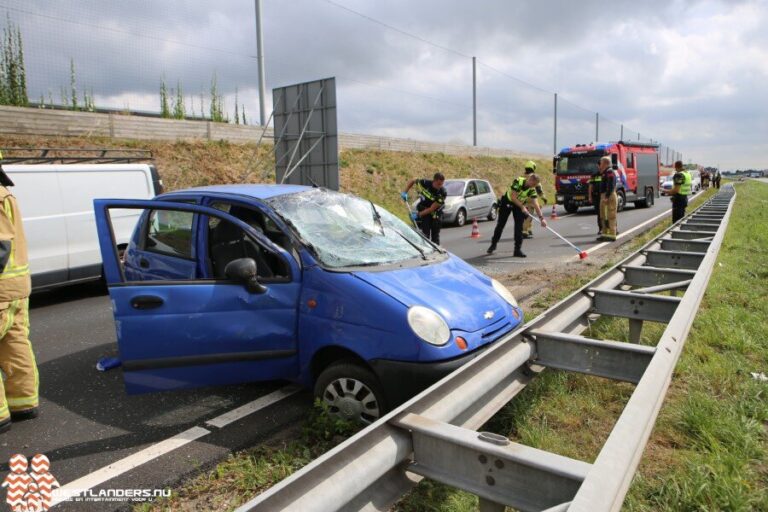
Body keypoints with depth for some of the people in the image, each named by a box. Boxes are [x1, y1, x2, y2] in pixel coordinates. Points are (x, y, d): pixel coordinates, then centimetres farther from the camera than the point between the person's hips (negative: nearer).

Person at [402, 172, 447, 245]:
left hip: (436, 214, 0)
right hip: (424, 210, 0)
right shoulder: (425, 183, -23)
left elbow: (432, 209, -25)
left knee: (435, 236, 7)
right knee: (425, 234, -8)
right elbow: (412, 181, -3)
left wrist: (418, 214, -25)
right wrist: (405, 192, -12)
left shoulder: (442, 193, -26)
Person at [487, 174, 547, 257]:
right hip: (507, 202, -2)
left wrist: (541, 218, -33)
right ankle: (493, 245, 22)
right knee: (500, 225, 4)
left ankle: (517, 250, -2)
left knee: (519, 227, -9)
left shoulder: (532, 190, -19)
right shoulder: (518, 181, -28)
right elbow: (513, 197, -29)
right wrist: (522, 207, -32)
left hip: (519, 205, 2)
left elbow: (536, 204, -24)